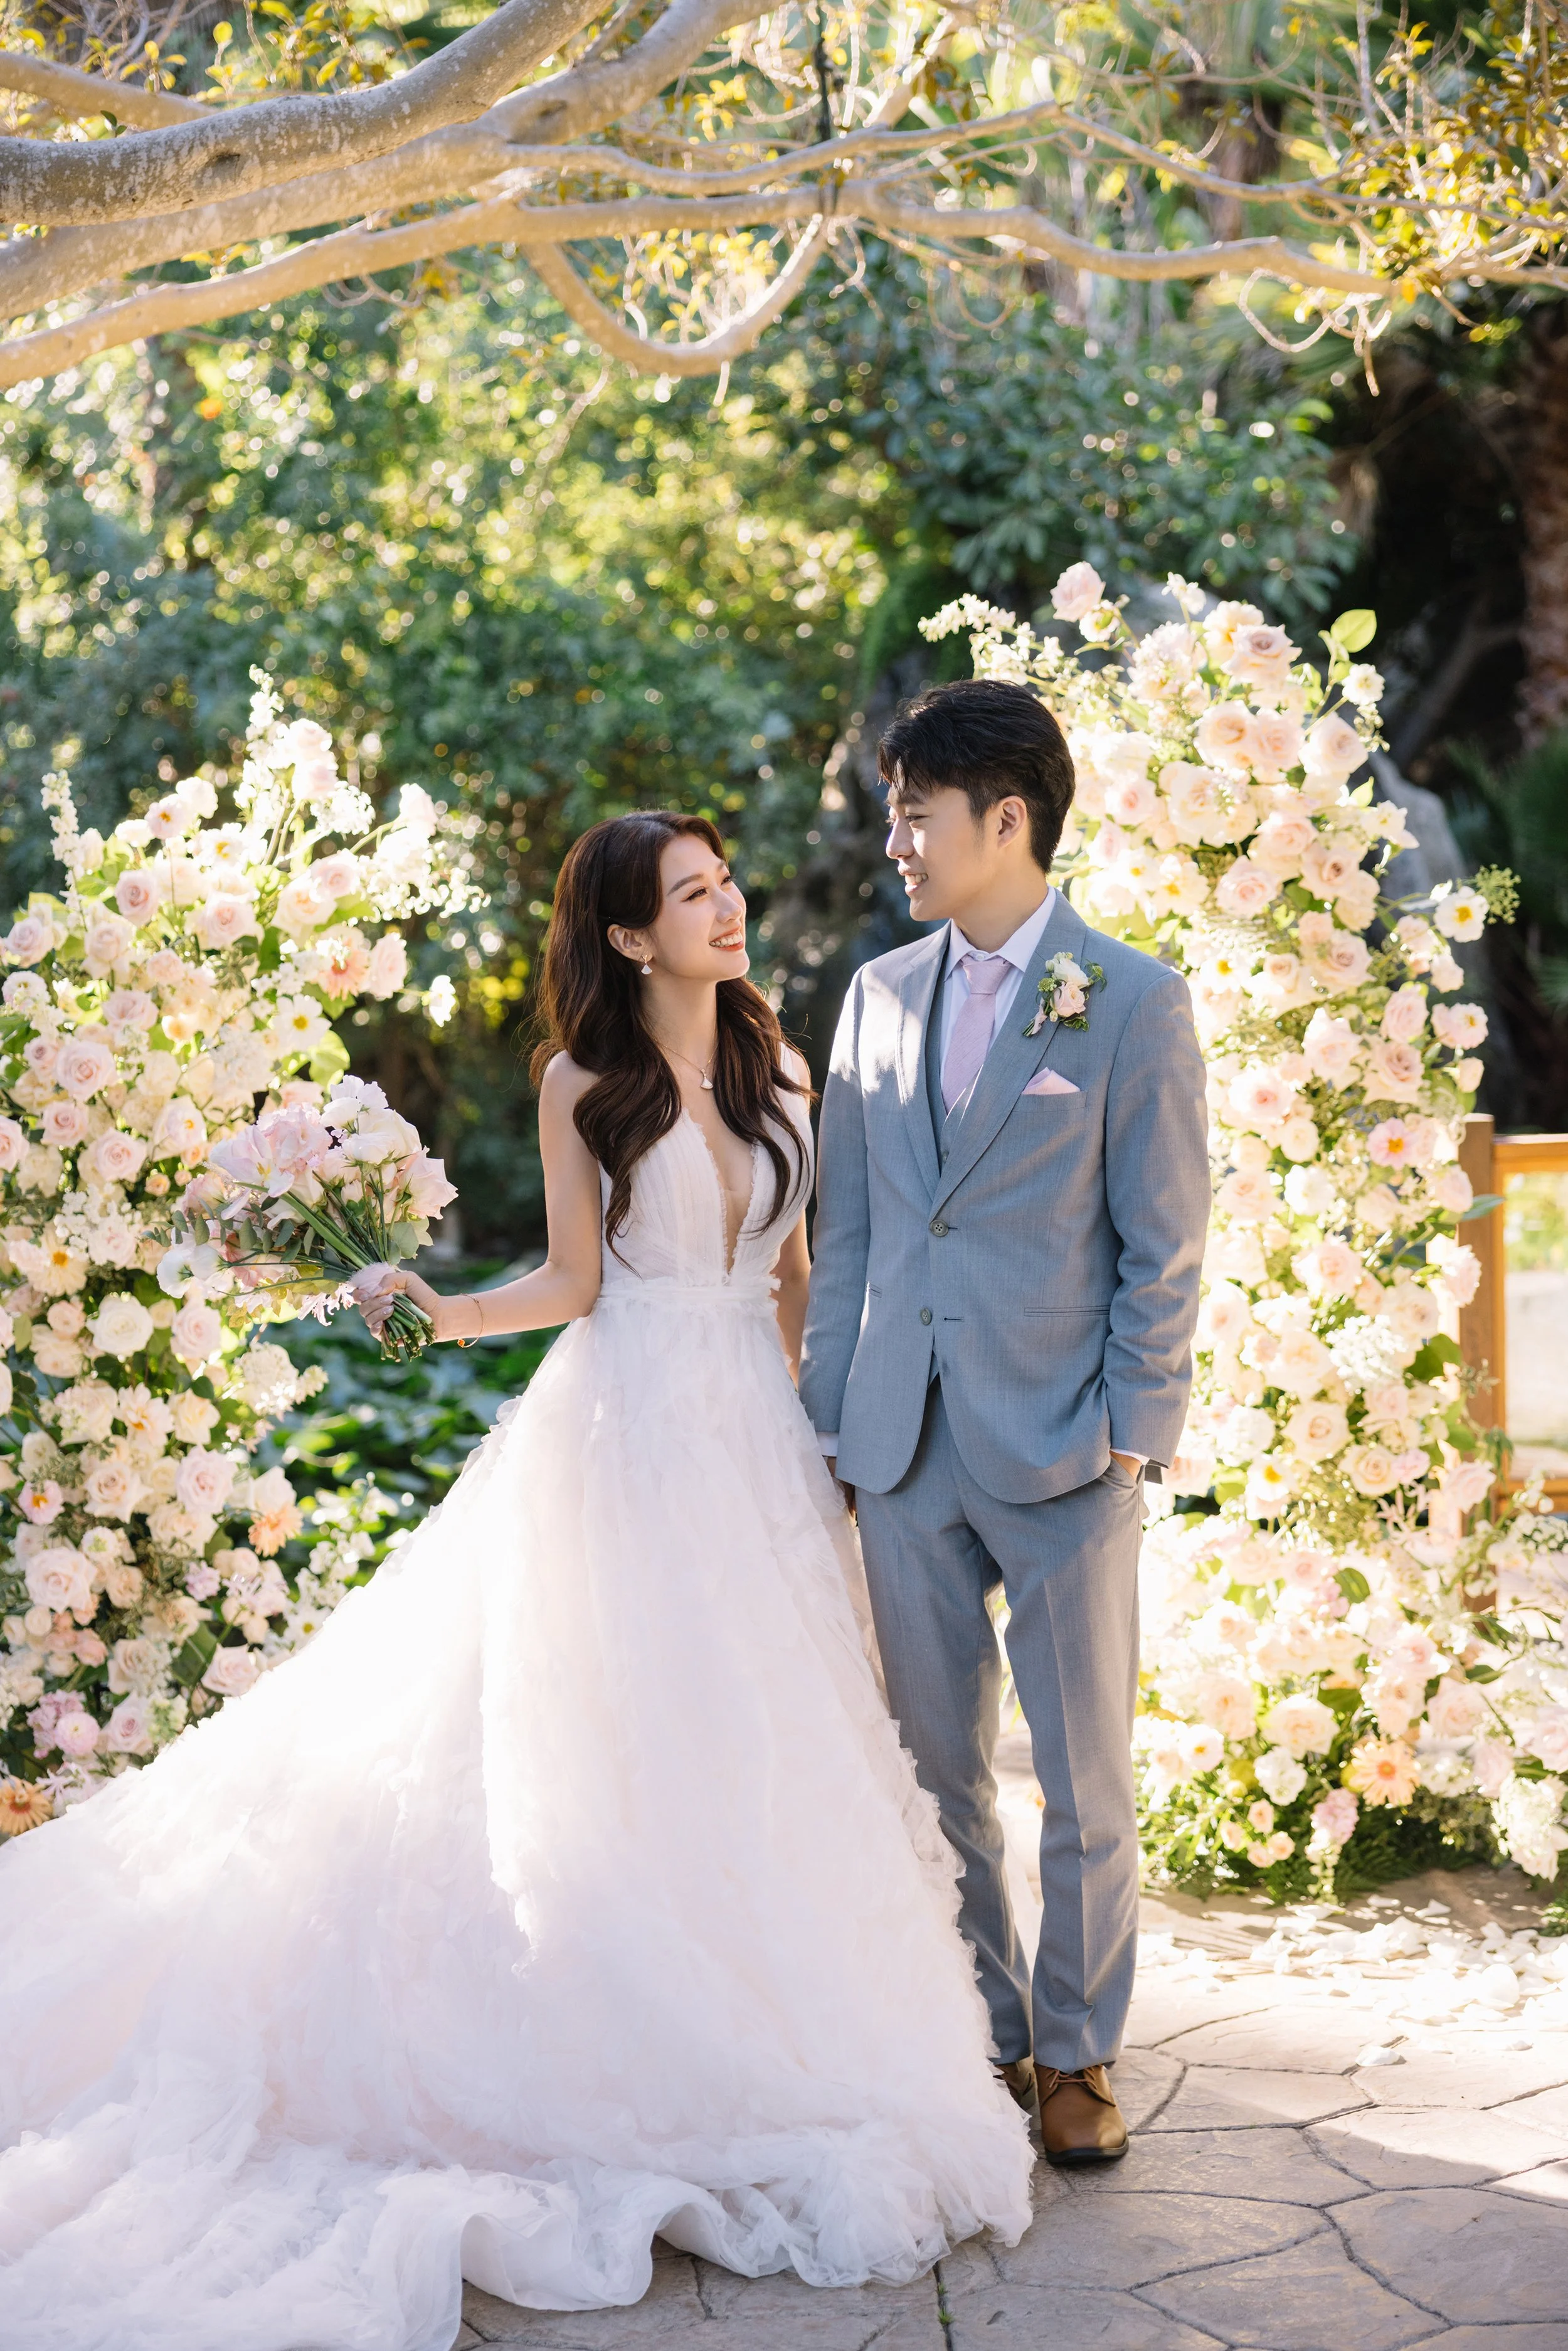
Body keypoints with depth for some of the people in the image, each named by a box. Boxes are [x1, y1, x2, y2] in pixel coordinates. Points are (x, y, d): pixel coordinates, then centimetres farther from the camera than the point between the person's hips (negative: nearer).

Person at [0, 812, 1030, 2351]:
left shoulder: (773, 1068, 8)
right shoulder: (584, 1083, -3)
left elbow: (794, 1269, 13)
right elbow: (574, 1283, 0)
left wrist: (815, 1425, 10)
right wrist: (442, 1311, -15)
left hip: (755, 1432, 4)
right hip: (627, 1430, -4)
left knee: (766, 1740, 4)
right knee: (624, 1739, -3)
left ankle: (759, 2032, 15)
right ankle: (632, 2040, 7)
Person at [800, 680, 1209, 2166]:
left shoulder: (1132, 1004, -4)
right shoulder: (879, 996, 10)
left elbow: (1165, 1250, -5)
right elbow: (845, 1234, 12)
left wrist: (1131, 1437, -10)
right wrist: (831, 1418, 7)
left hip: (1061, 1455, -4)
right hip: (907, 1454, 4)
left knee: (1085, 1784, 5)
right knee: (937, 1774, 11)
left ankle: (1076, 2053, 21)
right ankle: (983, 2035, 26)